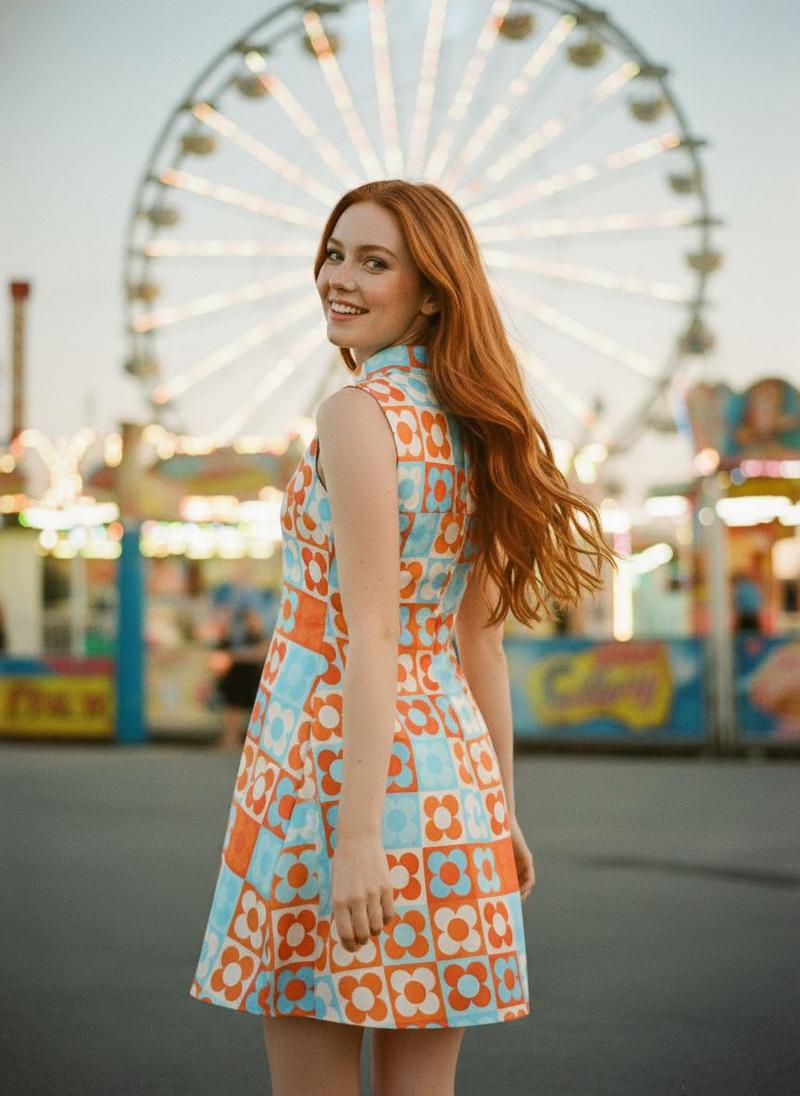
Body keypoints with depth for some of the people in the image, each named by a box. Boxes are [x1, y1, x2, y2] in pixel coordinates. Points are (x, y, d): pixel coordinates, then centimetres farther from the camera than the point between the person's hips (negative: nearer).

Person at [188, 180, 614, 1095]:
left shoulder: (360, 412, -12)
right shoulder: (470, 424, 12)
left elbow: (371, 634, -18)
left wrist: (357, 834, -21)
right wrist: (500, 812, 18)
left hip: (332, 756, -8)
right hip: (450, 770, 8)